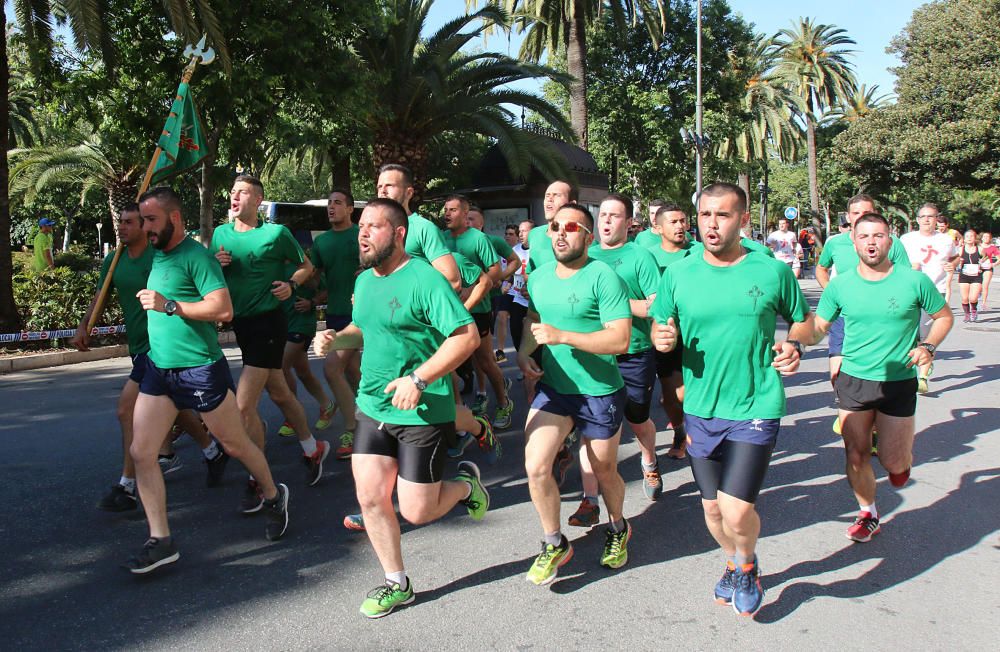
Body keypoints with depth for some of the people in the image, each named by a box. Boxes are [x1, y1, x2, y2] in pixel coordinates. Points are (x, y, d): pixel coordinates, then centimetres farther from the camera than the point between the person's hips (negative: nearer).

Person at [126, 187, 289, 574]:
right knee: (141, 452, 0)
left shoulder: (196, 256, -12)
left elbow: (223, 310, -22)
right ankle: (160, 542, 7)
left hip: (200, 367, -8)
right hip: (159, 368, 8)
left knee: (235, 445, 8)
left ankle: (273, 496, 34)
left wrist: (168, 306, -22)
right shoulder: (156, 255, 12)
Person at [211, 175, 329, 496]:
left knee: (243, 405, -12)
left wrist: (291, 284, -13)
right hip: (240, 324, 7)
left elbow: (306, 266, 5)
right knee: (279, 393, 19)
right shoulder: (220, 234, 7)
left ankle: (257, 482, 2)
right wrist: (217, 265, -7)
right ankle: (313, 448, 38)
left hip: (268, 323, -7)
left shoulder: (276, 233, -7)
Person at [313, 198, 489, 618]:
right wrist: (336, 339, 2)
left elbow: (467, 336, -22)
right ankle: (397, 585, 26)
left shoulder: (424, 279, -17)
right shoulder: (364, 280, 8)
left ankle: (466, 484, 30)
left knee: (417, 512, -1)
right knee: (370, 499, 6)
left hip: (423, 412, -7)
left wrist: (419, 379, -27)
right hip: (372, 407, 7)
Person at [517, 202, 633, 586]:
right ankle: (554, 544, 14)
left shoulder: (603, 278, -16)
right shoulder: (539, 277, 4)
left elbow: (620, 339, -23)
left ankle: (618, 529, 46)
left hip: (600, 393, -4)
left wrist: (561, 336, -28)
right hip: (552, 388, 5)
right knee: (535, 467, -9)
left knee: (605, 472, 14)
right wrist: (524, 351, 3)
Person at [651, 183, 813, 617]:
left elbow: (803, 320, 11)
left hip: (756, 407, -3)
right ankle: (733, 562, 47)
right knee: (712, 507, 15)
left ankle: (747, 565, 24)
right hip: (699, 409, 3)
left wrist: (795, 345, -10)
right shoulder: (678, 274, -2)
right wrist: (662, 337, -16)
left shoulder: (772, 271, -4)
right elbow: (659, 326, 7)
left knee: (737, 510, -11)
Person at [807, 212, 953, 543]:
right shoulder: (840, 285, -3)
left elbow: (944, 316, 7)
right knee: (856, 457, 3)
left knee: (893, 462, 1)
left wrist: (928, 346, -10)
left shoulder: (914, 280, -7)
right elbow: (818, 328, 4)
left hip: (899, 383, -1)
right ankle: (868, 515, 27)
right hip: (853, 381, 2)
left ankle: (901, 458, 39)